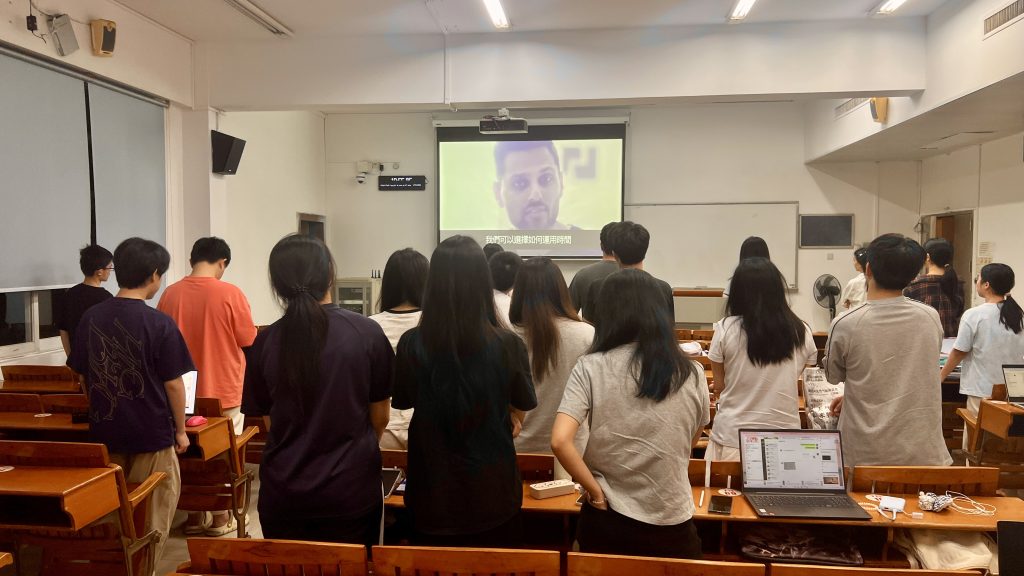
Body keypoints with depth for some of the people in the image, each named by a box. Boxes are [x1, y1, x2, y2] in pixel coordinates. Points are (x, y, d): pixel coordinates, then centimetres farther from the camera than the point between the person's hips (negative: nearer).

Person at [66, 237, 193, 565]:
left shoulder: (91, 317, -1)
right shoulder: (159, 323, -17)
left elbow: (83, 376, 7)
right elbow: (173, 384, -14)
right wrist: (180, 430, -1)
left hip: (104, 432, 5)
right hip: (152, 434, -5)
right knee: (152, 517, 12)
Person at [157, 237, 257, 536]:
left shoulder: (170, 294, -4)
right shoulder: (230, 293, -15)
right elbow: (248, 339, -9)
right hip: (224, 389, -3)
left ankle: (194, 516, 24)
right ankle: (221, 517, 19)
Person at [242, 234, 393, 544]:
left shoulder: (266, 341, -8)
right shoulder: (367, 332, -12)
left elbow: (266, 416, 4)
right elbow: (380, 416, -1)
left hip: (283, 495, 2)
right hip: (352, 490, -1)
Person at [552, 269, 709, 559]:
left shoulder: (591, 367, -11)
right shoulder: (691, 374, -4)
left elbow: (560, 442, -20)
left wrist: (596, 492, -8)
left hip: (606, 522, -1)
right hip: (671, 526, 1)